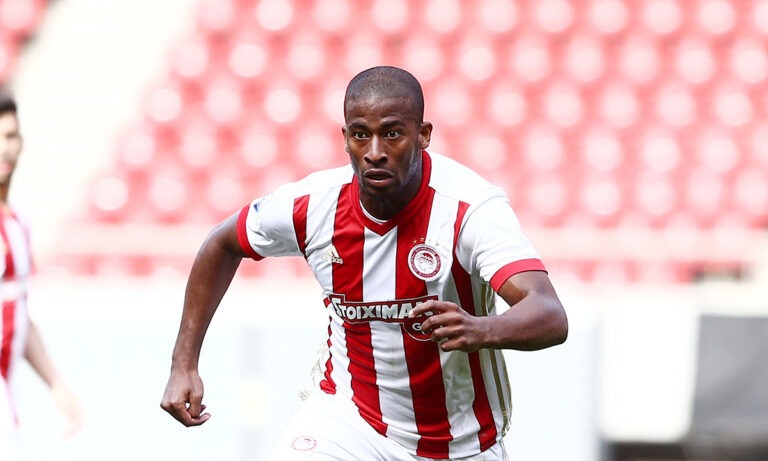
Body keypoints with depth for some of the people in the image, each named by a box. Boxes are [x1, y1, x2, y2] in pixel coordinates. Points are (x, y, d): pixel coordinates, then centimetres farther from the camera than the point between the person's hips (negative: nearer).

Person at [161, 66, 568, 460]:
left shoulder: (472, 208, -27)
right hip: (347, 415, 1)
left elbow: (551, 318, -40)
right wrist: (184, 365, 1)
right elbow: (222, 244, 7)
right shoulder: (312, 204, -15)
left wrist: (481, 330, -62)